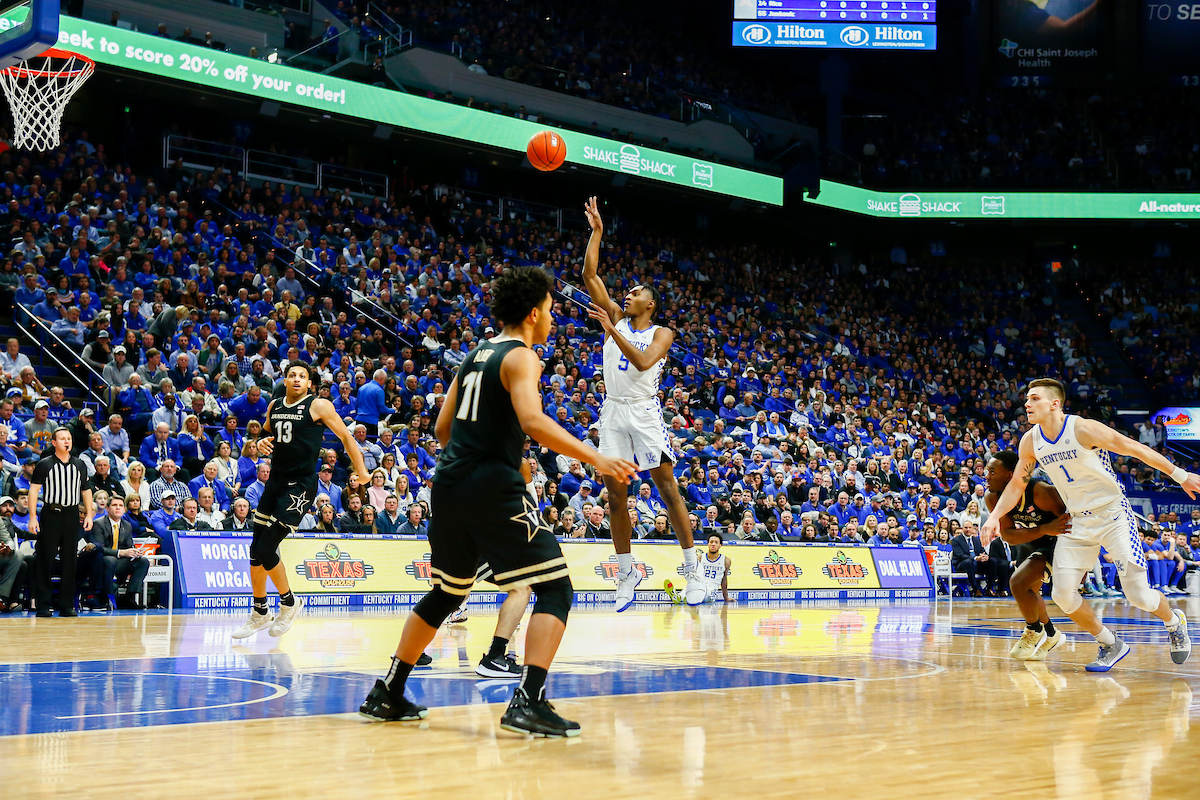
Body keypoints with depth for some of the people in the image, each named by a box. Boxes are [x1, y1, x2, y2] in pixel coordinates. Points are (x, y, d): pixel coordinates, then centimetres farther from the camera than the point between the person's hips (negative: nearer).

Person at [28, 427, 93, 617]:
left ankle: (67, 605, 11)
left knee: (70, 562, 5)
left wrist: (89, 514, 7)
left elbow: (86, 491, 17)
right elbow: (34, 490, -3)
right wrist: (32, 517, -11)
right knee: (45, 561, -2)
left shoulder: (79, 465, 12)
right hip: (50, 514, -3)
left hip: (72, 516, 3)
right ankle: (43, 606, 3)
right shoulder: (44, 464, 0)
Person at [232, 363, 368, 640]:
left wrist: (362, 474, -4)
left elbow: (346, 437, -2)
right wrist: (262, 443, 5)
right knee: (256, 549, 7)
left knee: (266, 549, -12)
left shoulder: (318, 406, -7)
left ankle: (289, 602, 11)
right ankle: (259, 613, 23)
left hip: (301, 484, -6)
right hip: (275, 480, 7)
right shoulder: (274, 406, 11)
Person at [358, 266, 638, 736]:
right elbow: (533, 422, -23)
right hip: (494, 490, -8)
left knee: (446, 593, 24)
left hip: (449, 485, 8)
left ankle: (387, 695, 26)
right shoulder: (521, 358, -6)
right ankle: (528, 702, -18)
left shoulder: (475, 356, 18)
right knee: (555, 589, -4)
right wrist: (596, 458, -24)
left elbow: (443, 428, 22)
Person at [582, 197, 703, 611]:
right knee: (615, 493, 3)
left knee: (668, 489, -6)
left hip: (644, 411, -4)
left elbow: (643, 362, -17)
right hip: (613, 411, 4)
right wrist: (597, 231, 5)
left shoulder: (661, 333, 3)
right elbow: (589, 275, 8)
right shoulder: (616, 317, 15)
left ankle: (692, 570, -2)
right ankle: (626, 572, 12)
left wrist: (611, 329, -19)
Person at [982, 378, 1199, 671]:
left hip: (1113, 515, -5)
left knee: (1138, 595, -7)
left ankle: (1174, 621, 28)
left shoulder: (1084, 429, -20)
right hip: (1078, 522, 5)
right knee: (1062, 593, -8)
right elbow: (1017, 484, 8)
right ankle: (1110, 645, 13)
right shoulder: (1030, 442, -3)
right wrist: (995, 516, -6)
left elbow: (1135, 448, -12)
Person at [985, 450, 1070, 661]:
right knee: (1029, 592, 22)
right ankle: (1051, 635, 48)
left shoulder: (1041, 490, -35)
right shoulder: (992, 497, -19)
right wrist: (1045, 529, -41)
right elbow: (1007, 535, -25)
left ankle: (1034, 631, 3)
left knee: (1018, 582, -23)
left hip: (1055, 541, -7)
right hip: (1028, 540, 7)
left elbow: (1071, 522, -26)